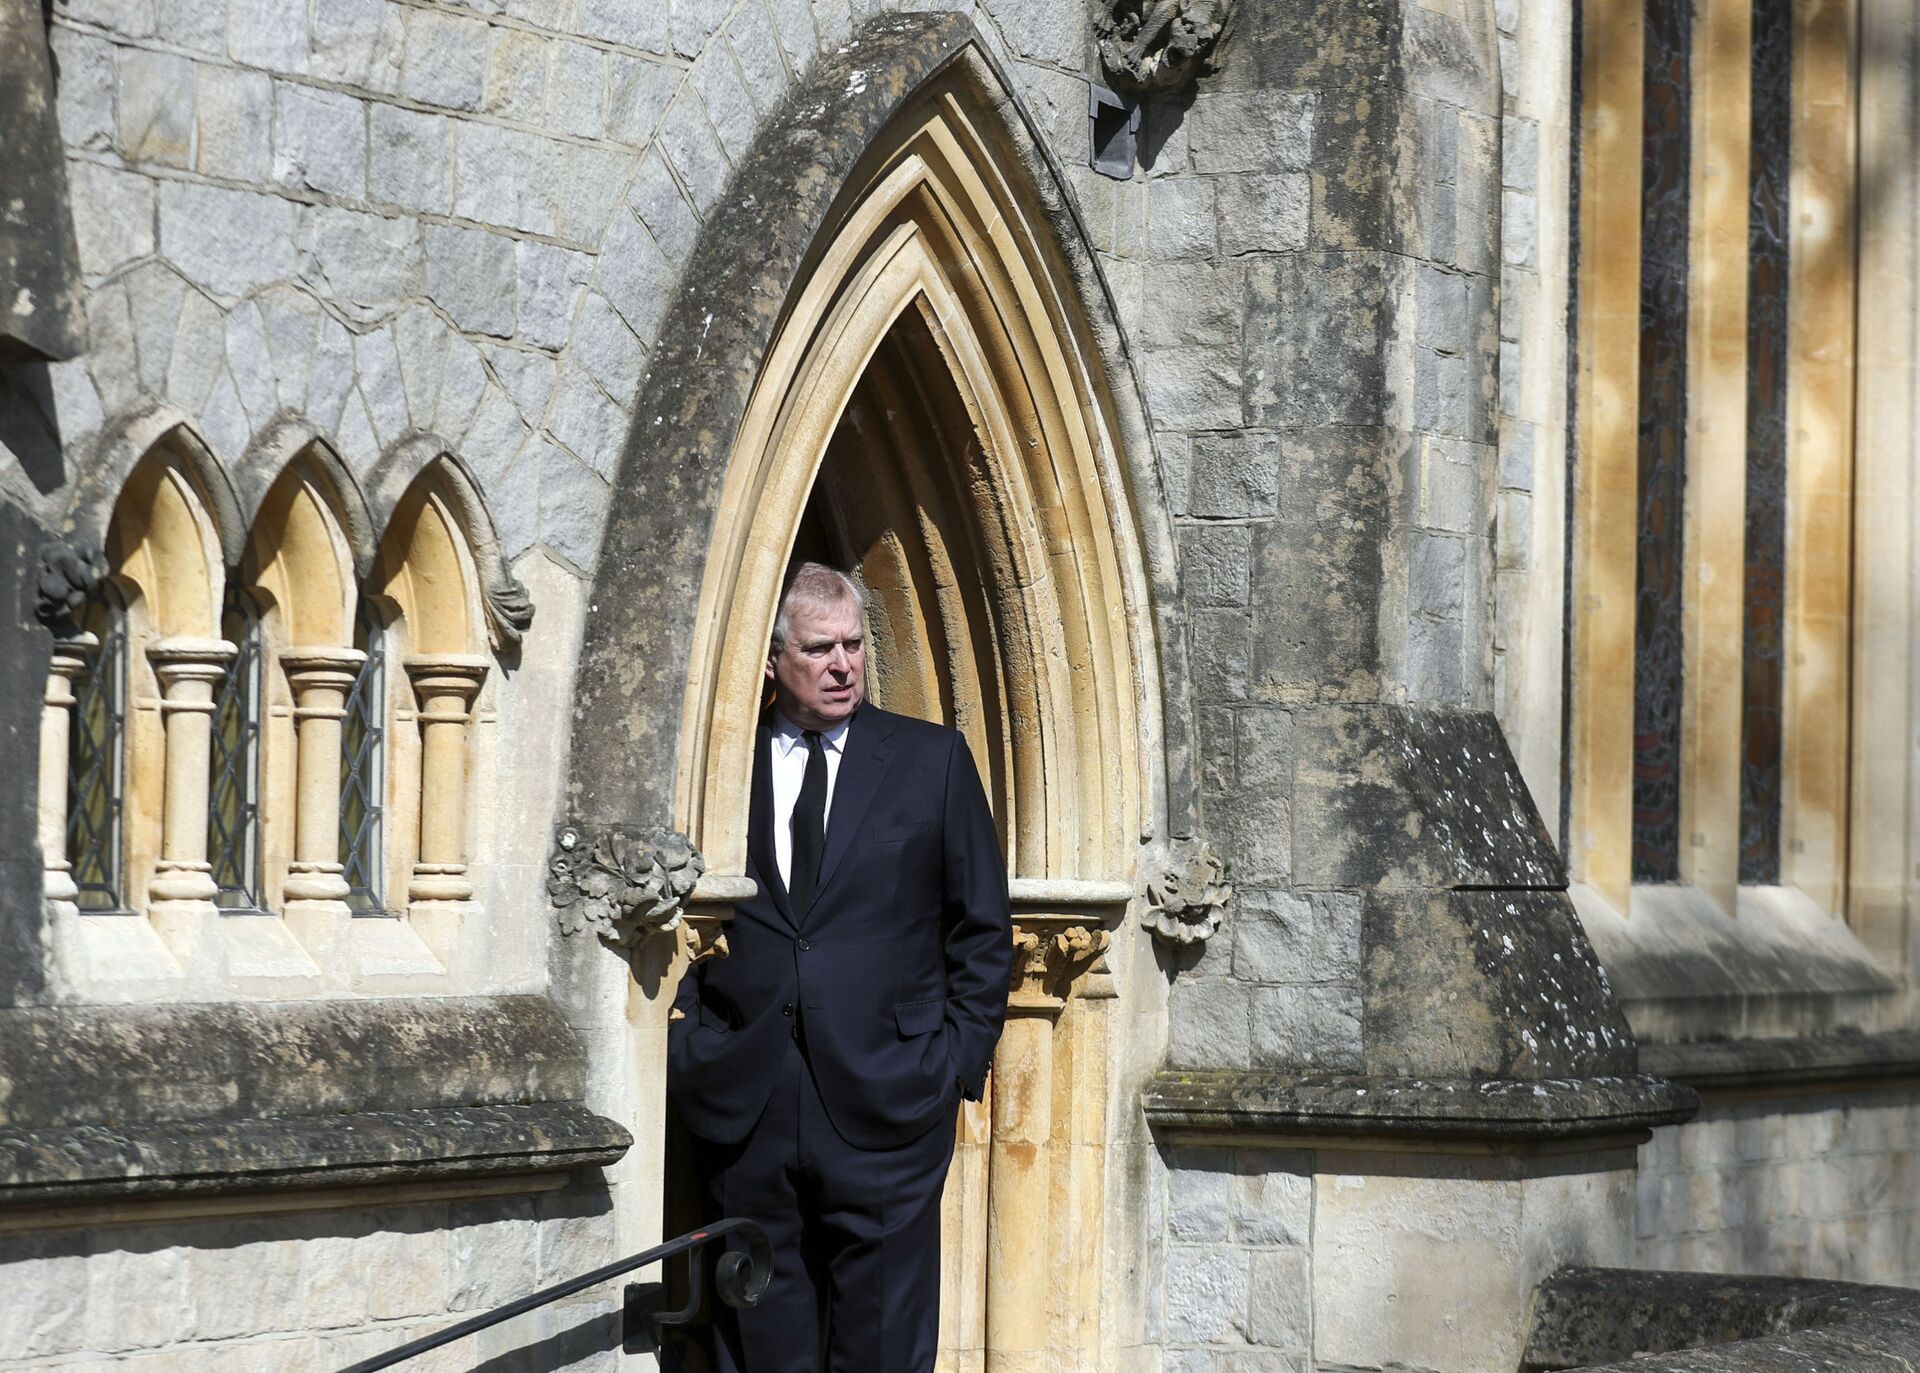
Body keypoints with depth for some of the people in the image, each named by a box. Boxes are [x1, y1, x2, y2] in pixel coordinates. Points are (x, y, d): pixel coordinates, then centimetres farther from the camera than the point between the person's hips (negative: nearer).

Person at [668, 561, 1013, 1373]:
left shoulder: (932, 761, 7)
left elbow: (983, 930, 9)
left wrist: (960, 1062, 2)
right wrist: (688, 1047, 2)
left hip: (884, 1104, -1)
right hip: (745, 1111, 1)